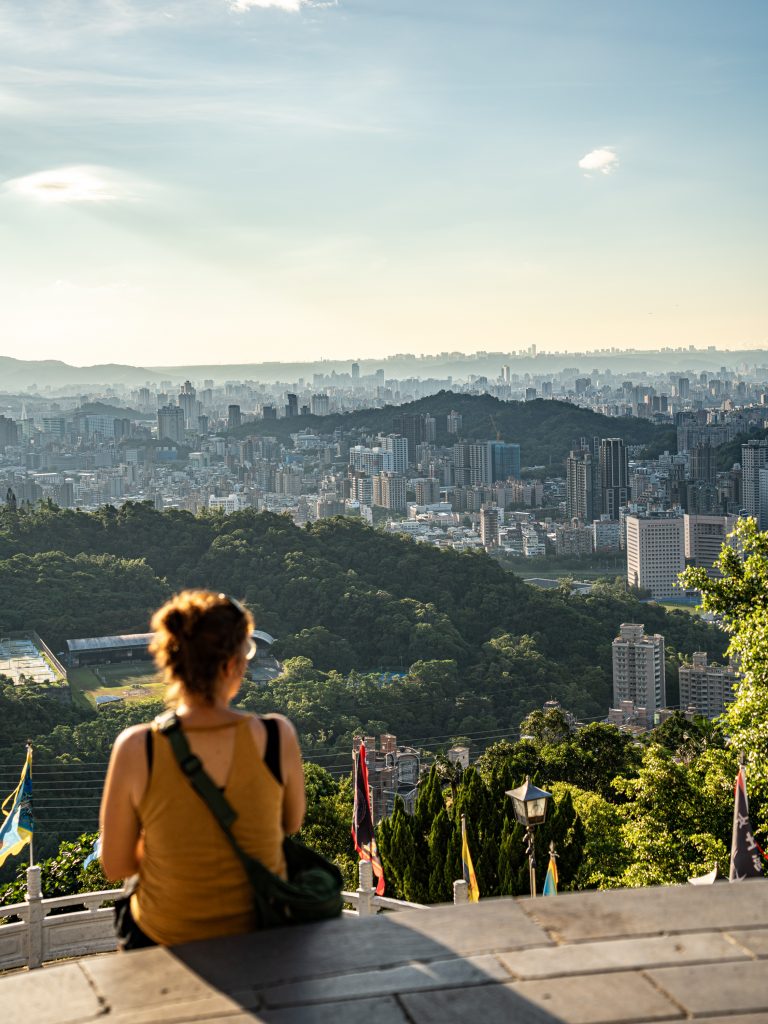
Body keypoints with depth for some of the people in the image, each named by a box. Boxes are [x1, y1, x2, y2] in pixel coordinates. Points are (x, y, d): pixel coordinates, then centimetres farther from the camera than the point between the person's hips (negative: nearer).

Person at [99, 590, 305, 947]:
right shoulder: (278, 736, -20)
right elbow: (291, 825, -1)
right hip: (262, 931, 1)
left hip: (167, 941, -1)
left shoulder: (136, 749, -22)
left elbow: (115, 866, -9)